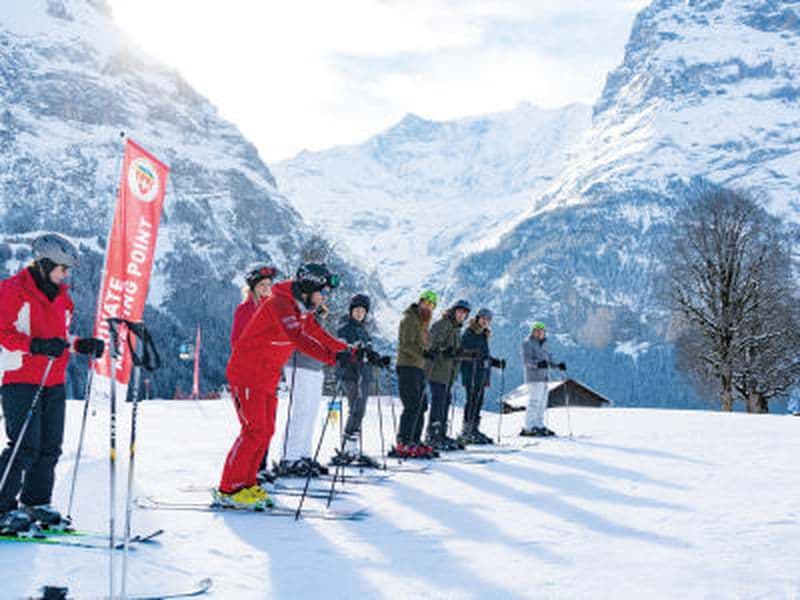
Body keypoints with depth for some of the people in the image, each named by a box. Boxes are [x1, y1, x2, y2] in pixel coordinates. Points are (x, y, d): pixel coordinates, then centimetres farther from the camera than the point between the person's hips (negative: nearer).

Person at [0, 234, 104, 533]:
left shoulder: (62, 297, 16)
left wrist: (82, 345, 6)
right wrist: (37, 346, -26)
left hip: (54, 382, 7)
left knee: (50, 446, 7)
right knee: (25, 446, -12)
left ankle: (37, 502, 19)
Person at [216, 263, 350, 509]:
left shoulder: (302, 310, 10)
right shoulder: (280, 304, -21)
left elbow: (320, 336, 14)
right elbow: (297, 339, -34)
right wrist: (332, 358, -41)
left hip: (268, 379, 9)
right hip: (246, 375, -9)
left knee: (266, 431, 8)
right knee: (254, 431, -11)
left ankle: (246, 484, 16)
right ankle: (229, 490, -5)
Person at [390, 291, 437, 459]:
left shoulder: (422, 322, 21)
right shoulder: (410, 319, -8)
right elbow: (407, 344, -20)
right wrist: (423, 353, -30)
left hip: (418, 368, 10)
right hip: (407, 367, -10)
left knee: (421, 406, 10)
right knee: (412, 406, -15)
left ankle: (414, 442, 14)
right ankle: (403, 444, -18)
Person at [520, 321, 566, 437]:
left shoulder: (544, 345, 20)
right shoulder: (528, 344, -4)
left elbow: (549, 361, 23)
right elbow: (526, 360, -15)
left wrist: (558, 365, 4)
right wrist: (537, 364, -33)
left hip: (544, 378, 8)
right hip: (534, 378, -8)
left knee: (542, 404, 9)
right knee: (534, 403, -13)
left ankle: (539, 426, 15)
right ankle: (528, 429, -12)